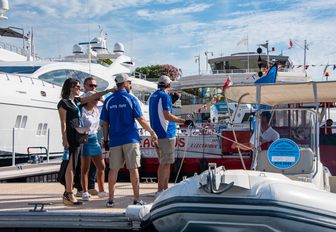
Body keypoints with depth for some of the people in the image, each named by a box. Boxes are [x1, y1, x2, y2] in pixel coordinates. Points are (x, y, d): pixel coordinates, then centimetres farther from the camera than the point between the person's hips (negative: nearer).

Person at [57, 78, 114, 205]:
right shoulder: (63, 103, -7)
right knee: (70, 165, -8)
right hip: (70, 135, -9)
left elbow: (93, 97, 19)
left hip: (77, 135, 9)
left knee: (72, 165, 10)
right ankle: (69, 195, -5)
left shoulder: (77, 100, 17)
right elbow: (63, 123, -12)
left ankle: (68, 193, 16)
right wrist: (64, 139, -17)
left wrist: (109, 90, 16)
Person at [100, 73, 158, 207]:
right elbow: (141, 120, -5)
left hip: (115, 141, 3)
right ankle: (136, 199, 3)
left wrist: (106, 140, 14)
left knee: (113, 170, 7)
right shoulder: (131, 99, -4)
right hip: (131, 140, -3)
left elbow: (105, 123, 6)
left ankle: (111, 199, 10)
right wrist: (152, 133, 3)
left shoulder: (108, 101, 5)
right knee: (133, 169, 1)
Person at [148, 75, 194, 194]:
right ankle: (160, 191, -7)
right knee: (165, 163, -6)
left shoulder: (152, 96, 15)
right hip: (166, 134, -9)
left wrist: (171, 101, 28)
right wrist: (184, 121, -20)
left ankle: (165, 189, 21)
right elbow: (167, 116, -19)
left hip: (157, 134, 9)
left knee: (164, 162, 16)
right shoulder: (165, 96, -11)